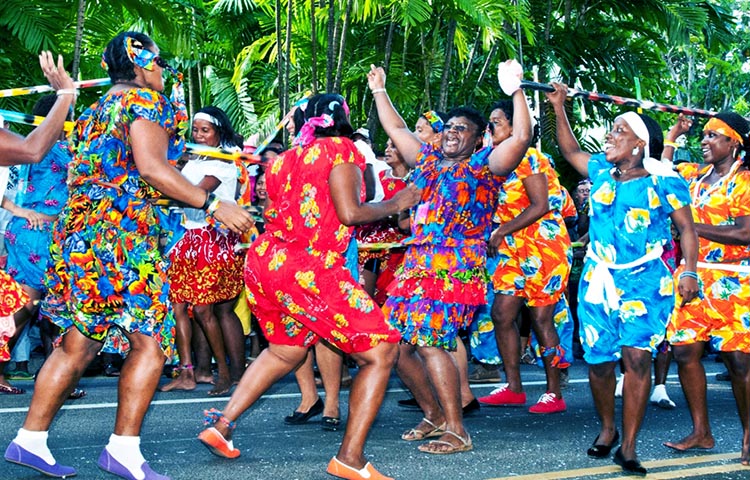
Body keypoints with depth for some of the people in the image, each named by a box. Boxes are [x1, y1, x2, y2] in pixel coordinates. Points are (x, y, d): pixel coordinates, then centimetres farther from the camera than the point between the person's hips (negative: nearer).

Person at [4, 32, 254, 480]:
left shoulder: (95, 111, 23)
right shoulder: (145, 101, -3)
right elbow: (151, 168, -17)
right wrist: (213, 203, -16)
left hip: (79, 238, 9)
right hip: (123, 237, -9)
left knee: (77, 346, 12)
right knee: (150, 342, -5)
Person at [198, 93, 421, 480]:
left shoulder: (285, 158, 19)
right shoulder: (340, 148, -2)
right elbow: (350, 213, -10)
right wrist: (396, 204, 4)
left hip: (262, 263, 9)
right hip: (308, 270, -9)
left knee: (285, 350, 31)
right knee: (380, 351, -2)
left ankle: (221, 425, 28)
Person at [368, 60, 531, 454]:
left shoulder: (484, 164, 2)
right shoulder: (429, 159, 21)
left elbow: (521, 138, -13)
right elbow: (396, 129, 33)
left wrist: (516, 91, -18)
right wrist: (379, 91, 37)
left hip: (456, 270, -8)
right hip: (415, 266, 8)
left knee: (429, 343, -19)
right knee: (395, 344, 4)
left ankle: (457, 432, -11)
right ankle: (434, 415, 21)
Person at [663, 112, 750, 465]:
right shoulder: (694, 175, 13)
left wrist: (691, 225, -14)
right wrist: (674, 134, 16)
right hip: (692, 277, 6)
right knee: (685, 352, 2)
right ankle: (701, 432, 13)